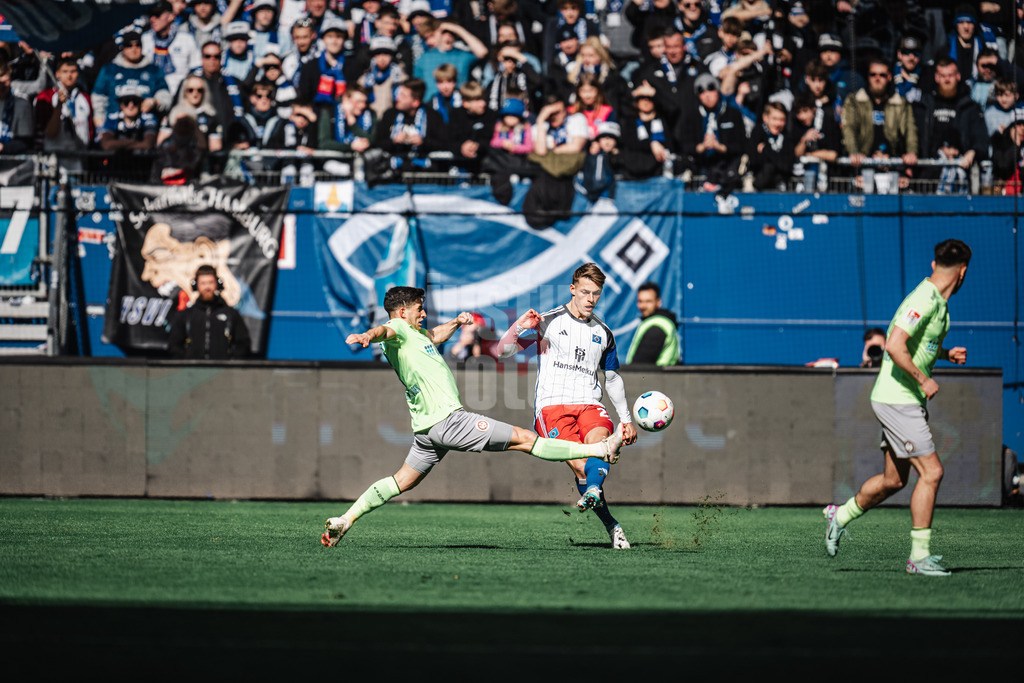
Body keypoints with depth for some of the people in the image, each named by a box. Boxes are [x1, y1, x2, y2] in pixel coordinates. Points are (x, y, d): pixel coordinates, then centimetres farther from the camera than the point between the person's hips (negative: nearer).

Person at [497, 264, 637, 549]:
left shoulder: (603, 333, 18)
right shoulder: (548, 322, 5)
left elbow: (613, 378, 30)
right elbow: (503, 352, 2)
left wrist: (626, 419, 26)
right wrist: (520, 327, -16)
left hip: (589, 404, 3)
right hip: (552, 405, -3)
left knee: (600, 438, -33)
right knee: (580, 465, -23)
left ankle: (593, 491, -56)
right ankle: (611, 526, -16)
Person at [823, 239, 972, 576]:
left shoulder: (936, 302, 12)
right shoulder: (924, 300, -20)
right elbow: (894, 346, -29)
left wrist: (946, 353, 14)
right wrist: (924, 380, -22)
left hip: (907, 401, 10)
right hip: (897, 400, -10)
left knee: (894, 480, 16)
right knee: (931, 472, -10)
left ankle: (840, 516, 35)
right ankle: (919, 555, -5)